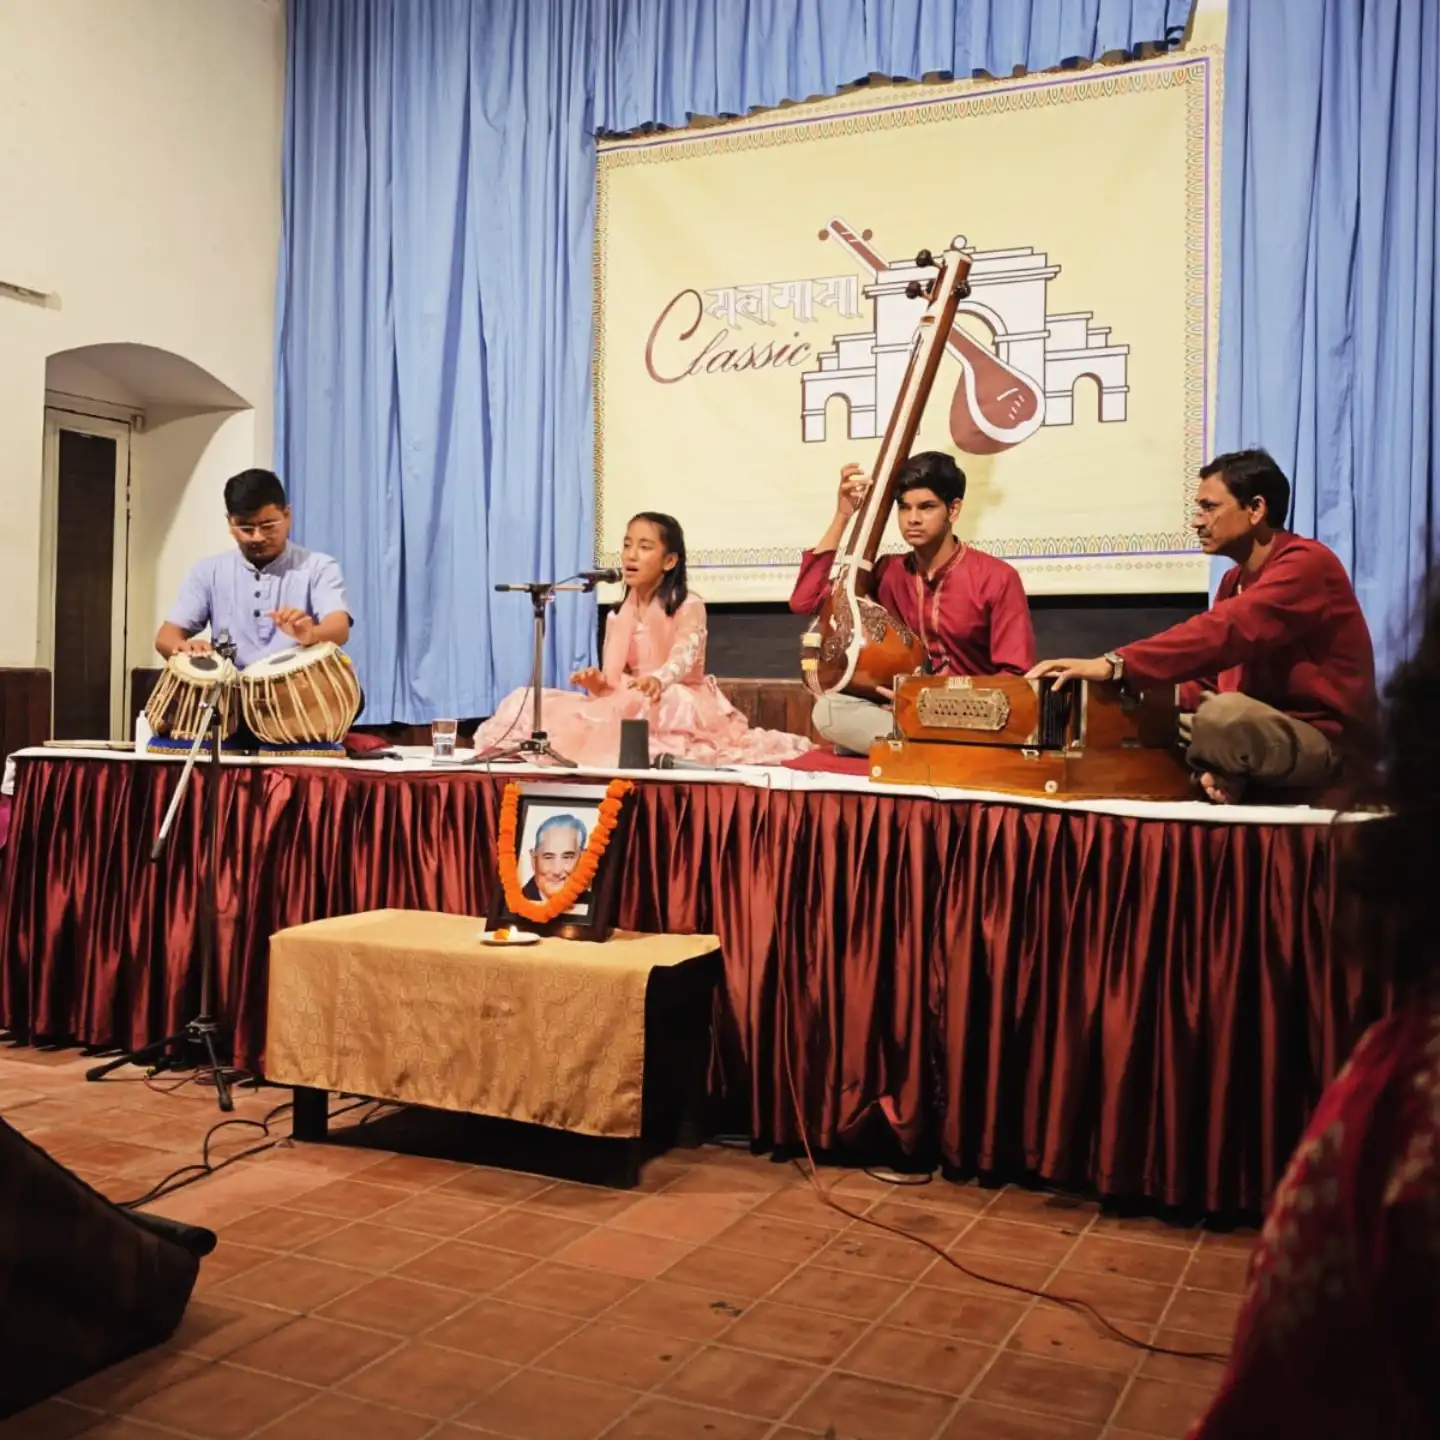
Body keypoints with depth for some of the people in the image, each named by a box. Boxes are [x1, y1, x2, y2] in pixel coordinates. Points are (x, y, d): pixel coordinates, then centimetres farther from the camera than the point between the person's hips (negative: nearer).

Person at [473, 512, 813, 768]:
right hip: (629, 705, 5)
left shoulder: (689, 607, -4)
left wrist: (658, 679, -48)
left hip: (679, 703, -5)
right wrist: (598, 682, -19)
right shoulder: (618, 615, 13)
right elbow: (614, 679, 7)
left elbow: (684, 655, -24)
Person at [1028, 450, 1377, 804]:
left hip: (1330, 745, -8)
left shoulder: (1307, 564, -16)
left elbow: (1225, 633, -32)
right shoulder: (1235, 581, 13)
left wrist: (1115, 665, -39)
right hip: (1266, 735, 9)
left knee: (1225, 714, -36)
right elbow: (1211, 682, 7)